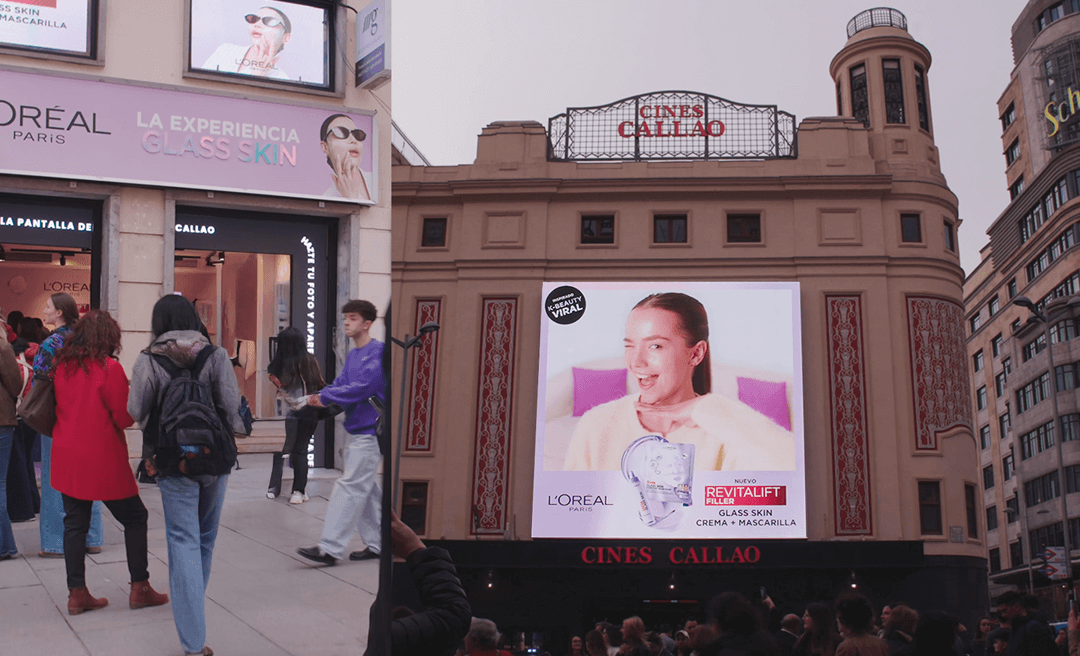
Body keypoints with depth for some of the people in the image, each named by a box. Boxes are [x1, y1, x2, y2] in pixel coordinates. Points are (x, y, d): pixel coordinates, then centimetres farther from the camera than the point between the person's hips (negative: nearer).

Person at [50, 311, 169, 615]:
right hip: (102, 460, -6)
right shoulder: (109, 368, -13)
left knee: (75, 522, 9)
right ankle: (139, 588, 11)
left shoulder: (63, 366, 4)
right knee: (134, 517, 8)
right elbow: (124, 417, -11)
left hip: (67, 460, 6)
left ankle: (77, 593, 10)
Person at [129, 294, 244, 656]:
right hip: (215, 459, 2)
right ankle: (193, 603, 41)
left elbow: (137, 412, -6)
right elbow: (232, 406, -8)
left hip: (173, 462, -2)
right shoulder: (216, 356, -4)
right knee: (205, 538, 20)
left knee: (184, 541, -2)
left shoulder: (148, 361, -7)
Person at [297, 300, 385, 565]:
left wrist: (326, 397, -18)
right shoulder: (352, 354, 16)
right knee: (367, 488, 14)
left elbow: (363, 387, -21)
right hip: (355, 430, 9)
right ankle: (377, 543, 22)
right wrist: (320, 395, -9)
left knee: (350, 486, -10)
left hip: (369, 431, -9)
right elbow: (340, 383, 11)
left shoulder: (377, 351, -13)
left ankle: (330, 548, -11)